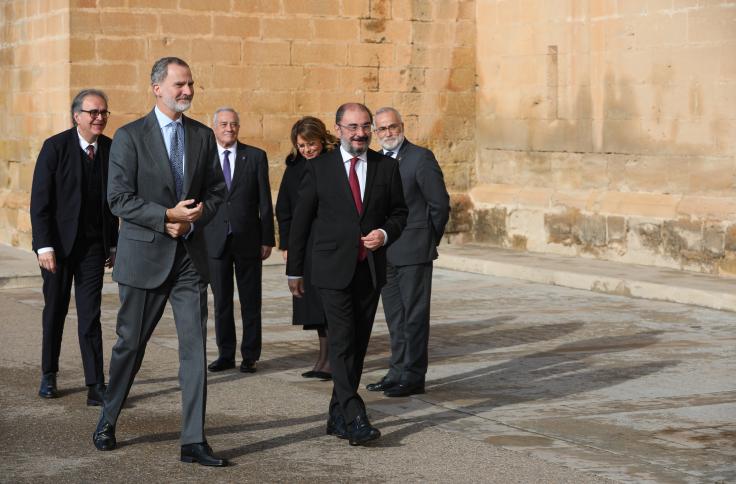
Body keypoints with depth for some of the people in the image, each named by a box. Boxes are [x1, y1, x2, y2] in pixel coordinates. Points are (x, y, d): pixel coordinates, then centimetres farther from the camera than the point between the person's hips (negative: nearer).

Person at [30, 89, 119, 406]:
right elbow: (40, 200, -10)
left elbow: (113, 200, 9)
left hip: (93, 245, 2)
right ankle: (49, 376, 27)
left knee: (90, 315, -3)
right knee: (55, 311, 11)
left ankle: (96, 387, -4)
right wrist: (44, 245, -15)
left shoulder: (110, 149, 2)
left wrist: (113, 244, 9)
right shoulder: (55, 147, -9)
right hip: (58, 244, -2)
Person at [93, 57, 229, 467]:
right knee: (131, 344, 9)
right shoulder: (130, 137, -5)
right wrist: (167, 216, -20)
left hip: (191, 255, 3)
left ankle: (194, 441, 0)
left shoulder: (203, 136, 7)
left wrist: (192, 221, -8)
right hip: (145, 256, -3)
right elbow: (119, 199, -11)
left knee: (195, 347, -3)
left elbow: (216, 190, 11)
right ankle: (108, 422, 31)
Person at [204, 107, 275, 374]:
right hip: (215, 240, 1)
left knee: (251, 302, 4)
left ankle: (250, 356, 11)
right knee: (221, 301, 7)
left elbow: (264, 201, 2)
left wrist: (267, 239, -2)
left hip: (248, 239, -1)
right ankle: (226, 354, 17)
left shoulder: (256, 157, 2)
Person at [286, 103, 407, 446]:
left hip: (371, 269, 4)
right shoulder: (319, 168, -1)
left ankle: (338, 417, 19)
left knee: (358, 344, 8)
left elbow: (399, 211, 14)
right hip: (333, 269, -3)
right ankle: (354, 419, -16)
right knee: (342, 342, -13)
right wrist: (294, 270, 4)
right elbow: (301, 220, 3)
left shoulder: (386, 167, 6)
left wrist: (385, 233, -9)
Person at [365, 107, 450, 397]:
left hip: (413, 252, -7)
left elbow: (440, 204, -7)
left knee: (415, 315, -2)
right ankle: (398, 371, 21)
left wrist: (429, 240, 0)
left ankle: (413, 376, 2)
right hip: (384, 252, 7)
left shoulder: (421, 158, -8)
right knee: (395, 316, 13)